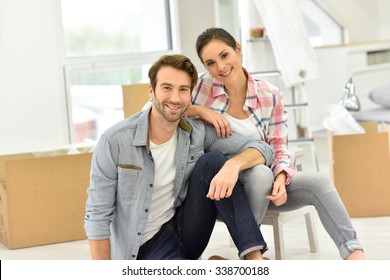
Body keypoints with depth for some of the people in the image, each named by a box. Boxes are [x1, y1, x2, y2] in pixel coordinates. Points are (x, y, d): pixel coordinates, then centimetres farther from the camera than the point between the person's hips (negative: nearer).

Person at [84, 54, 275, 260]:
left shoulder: (197, 132, -5)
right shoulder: (114, 142, -15)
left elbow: (262, 149, -5)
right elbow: (97, 217, -10)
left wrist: (233, 164, -28)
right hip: (143, 246, -5)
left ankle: (254, 256, -20)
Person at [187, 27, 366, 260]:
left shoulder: (270, 96, -1)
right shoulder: (202, 86, -6)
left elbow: (279, 149, -1)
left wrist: (280, 179, -23)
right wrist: (199, 110, -22)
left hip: (260, 187, 3)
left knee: (318, 182, -20)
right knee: (260, 173, -35)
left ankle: (355, 255, -22)